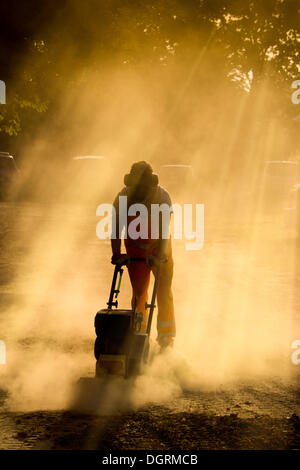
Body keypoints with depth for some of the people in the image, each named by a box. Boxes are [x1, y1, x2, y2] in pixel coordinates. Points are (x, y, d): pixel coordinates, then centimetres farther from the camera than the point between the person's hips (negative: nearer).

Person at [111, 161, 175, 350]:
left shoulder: (162, 197, -22)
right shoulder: (123, 197, -17)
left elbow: (164, 229, -28)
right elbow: (116, 227, -12)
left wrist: (159, 255, -37)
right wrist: (116, 253, -21)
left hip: (159, 247, -1)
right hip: (135, 249, 1)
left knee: (164, 292, -2)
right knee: (139, 292, 2)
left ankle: (166, 339, 7)